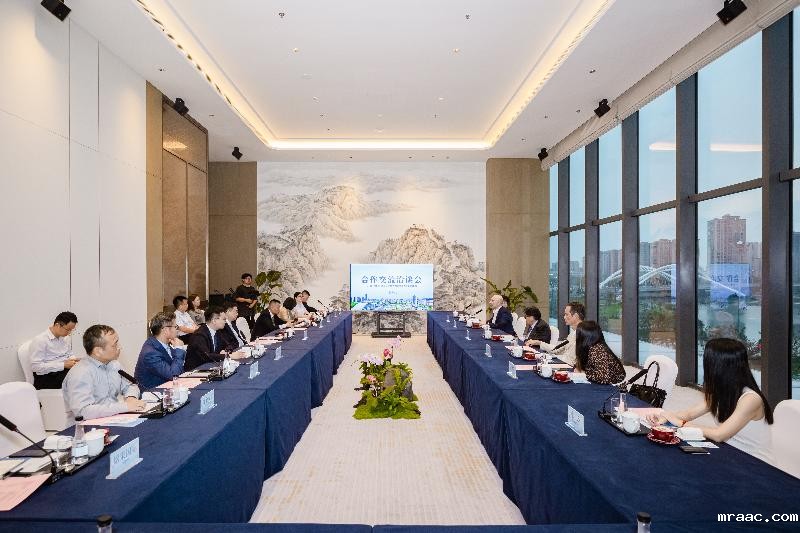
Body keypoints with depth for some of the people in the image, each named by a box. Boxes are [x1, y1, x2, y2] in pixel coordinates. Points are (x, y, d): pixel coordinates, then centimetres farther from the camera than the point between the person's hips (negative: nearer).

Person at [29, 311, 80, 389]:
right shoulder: (40, 340, -9)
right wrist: (63, 365, -18)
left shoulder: (67, 337, 11)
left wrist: (74, 359, 1)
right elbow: (36, 366, -14)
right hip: (47, 377, -7)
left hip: (66, 370, 7)